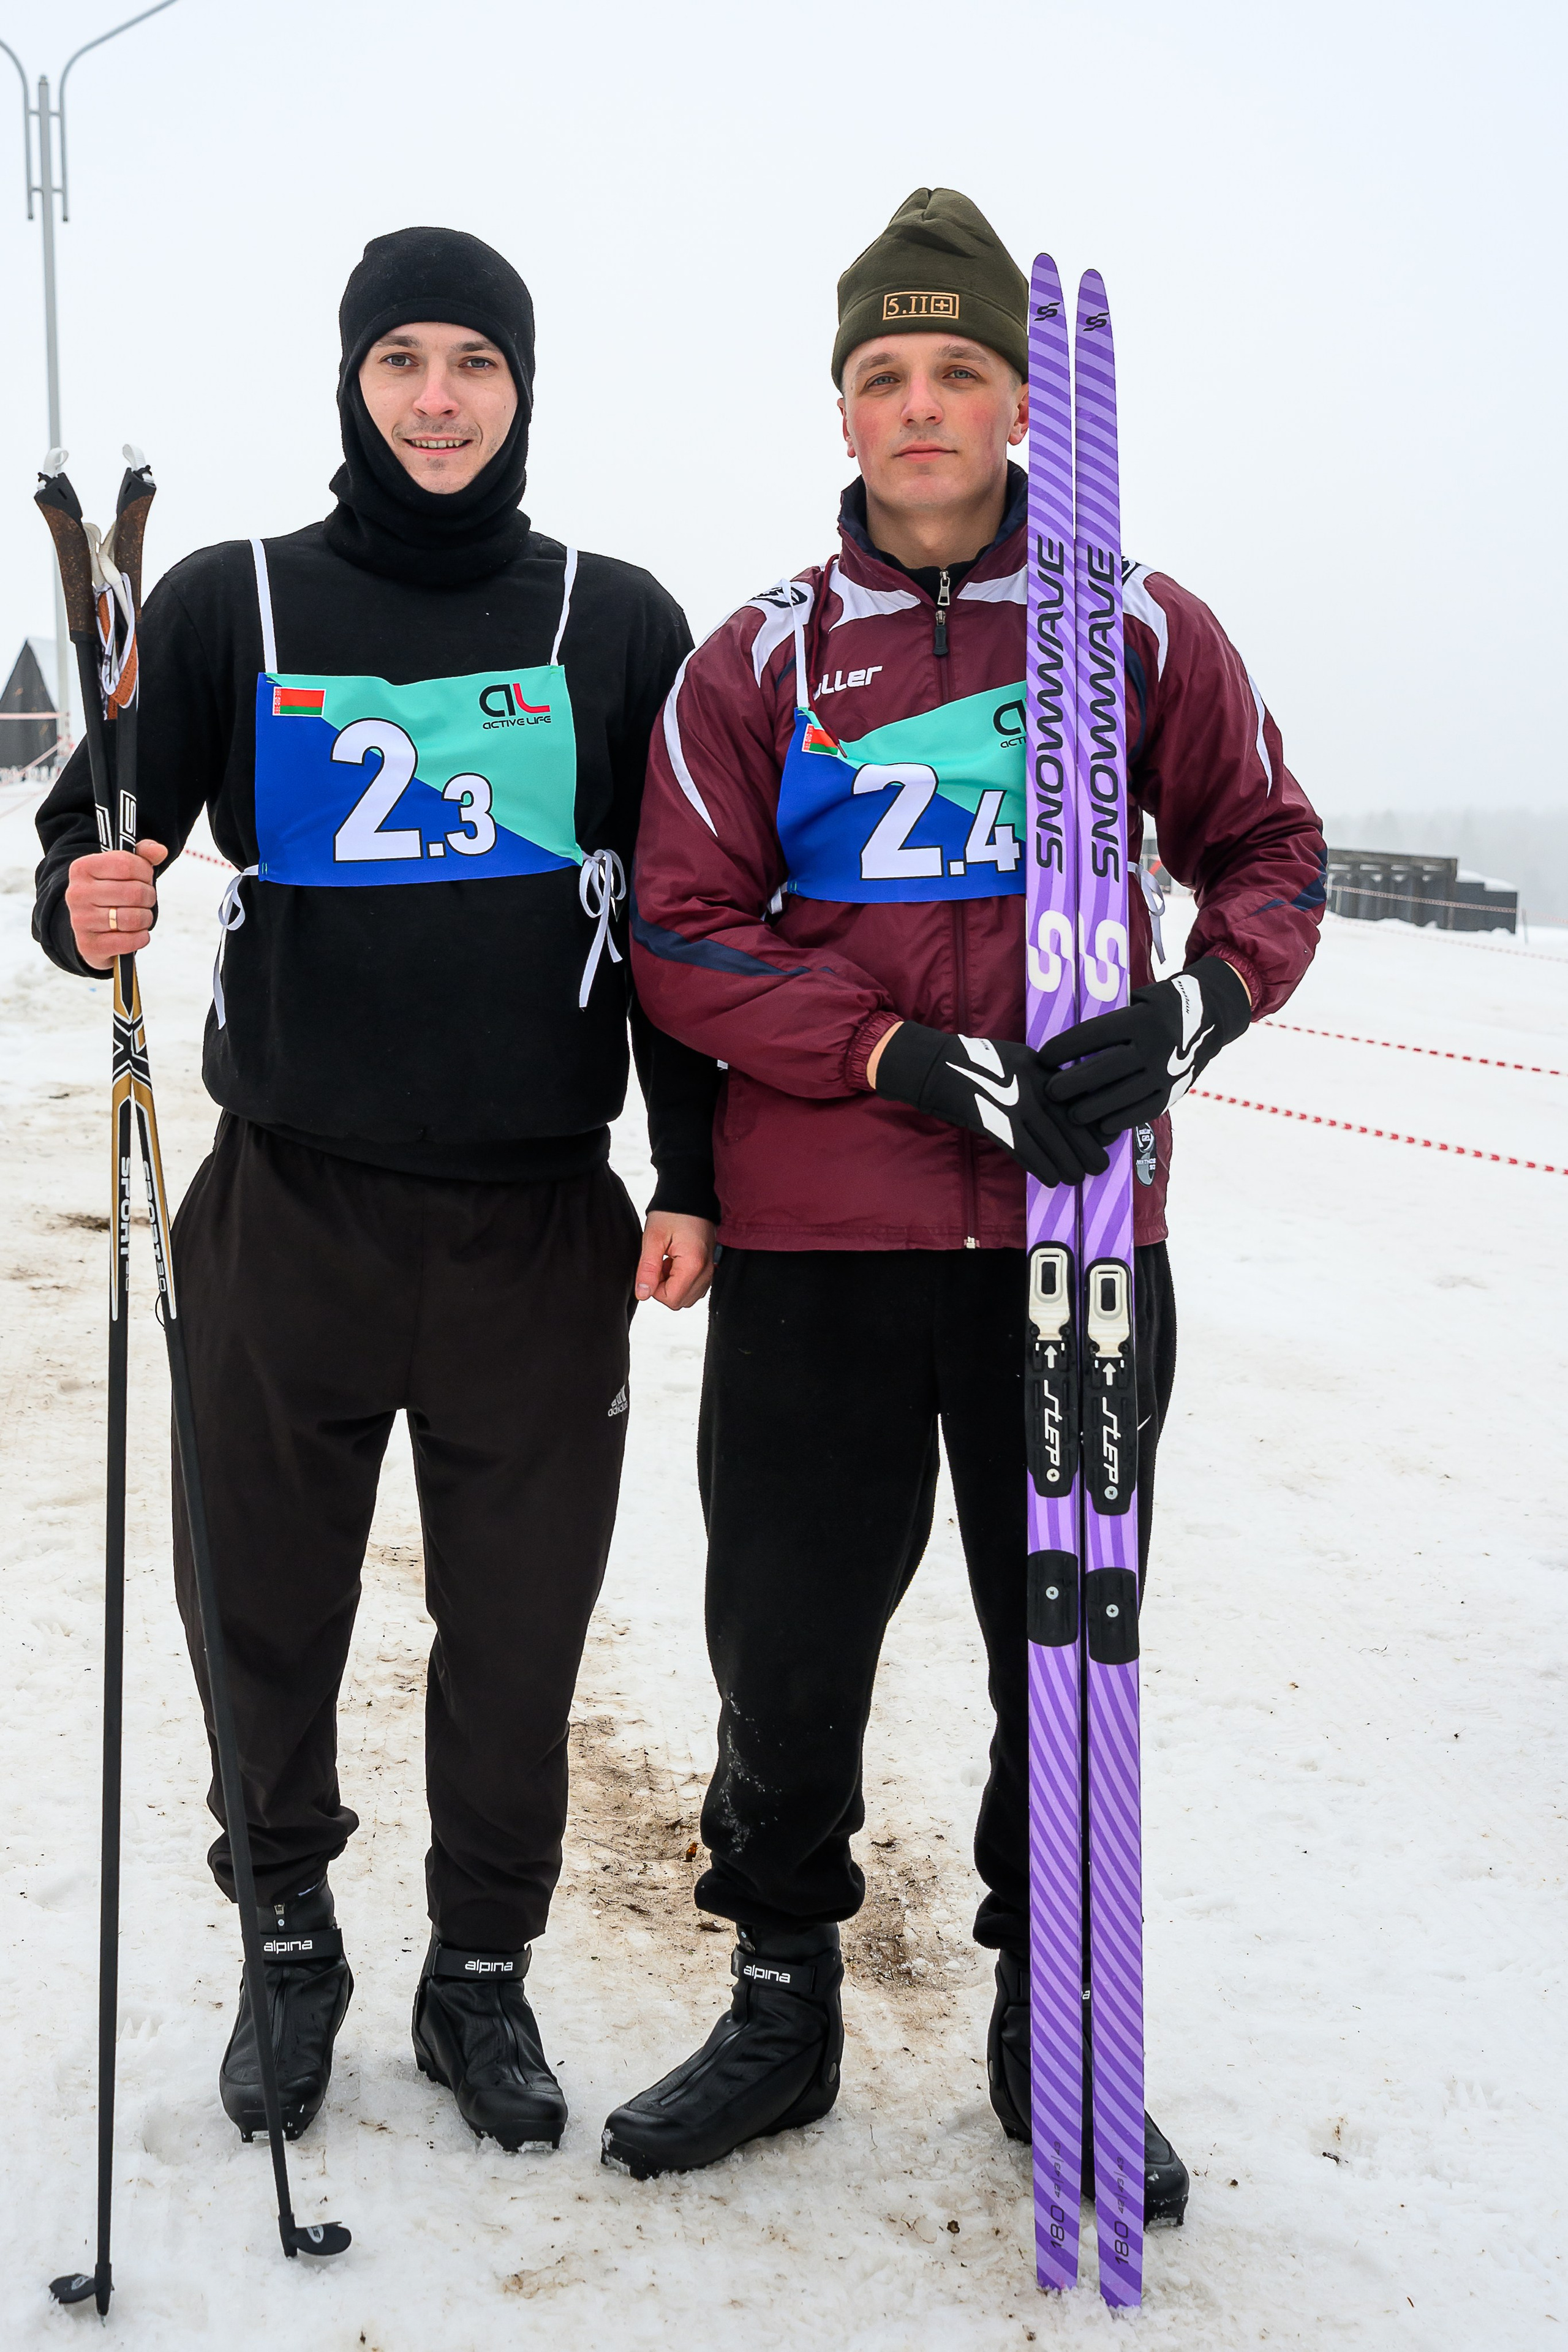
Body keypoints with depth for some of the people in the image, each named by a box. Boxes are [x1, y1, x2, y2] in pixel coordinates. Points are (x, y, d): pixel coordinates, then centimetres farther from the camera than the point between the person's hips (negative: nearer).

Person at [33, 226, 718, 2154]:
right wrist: (88, 905, -17)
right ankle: (291, 1943, 31)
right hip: (292, 1209, 0)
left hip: (541, 1224, 0)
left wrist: (691, 1178, 2)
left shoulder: (617, 623, 6)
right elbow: (96, 828, 8)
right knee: (264, 1609, 8)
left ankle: (483, 1973, 27)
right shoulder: (230, 605, 5)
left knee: (517, 1630, 7)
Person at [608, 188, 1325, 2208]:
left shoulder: (1142, 628, 3)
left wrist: (1186, 1018, -13)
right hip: (819, 1242, 0)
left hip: (1079, 1238, 1)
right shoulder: (760, 660, 3)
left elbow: (1268, 850, 8)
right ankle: (781, 2002, 31)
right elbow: (685, 936, -3)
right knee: (787, 1647, 9)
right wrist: (922, 1062, -16)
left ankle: (1052, 2025, 32)